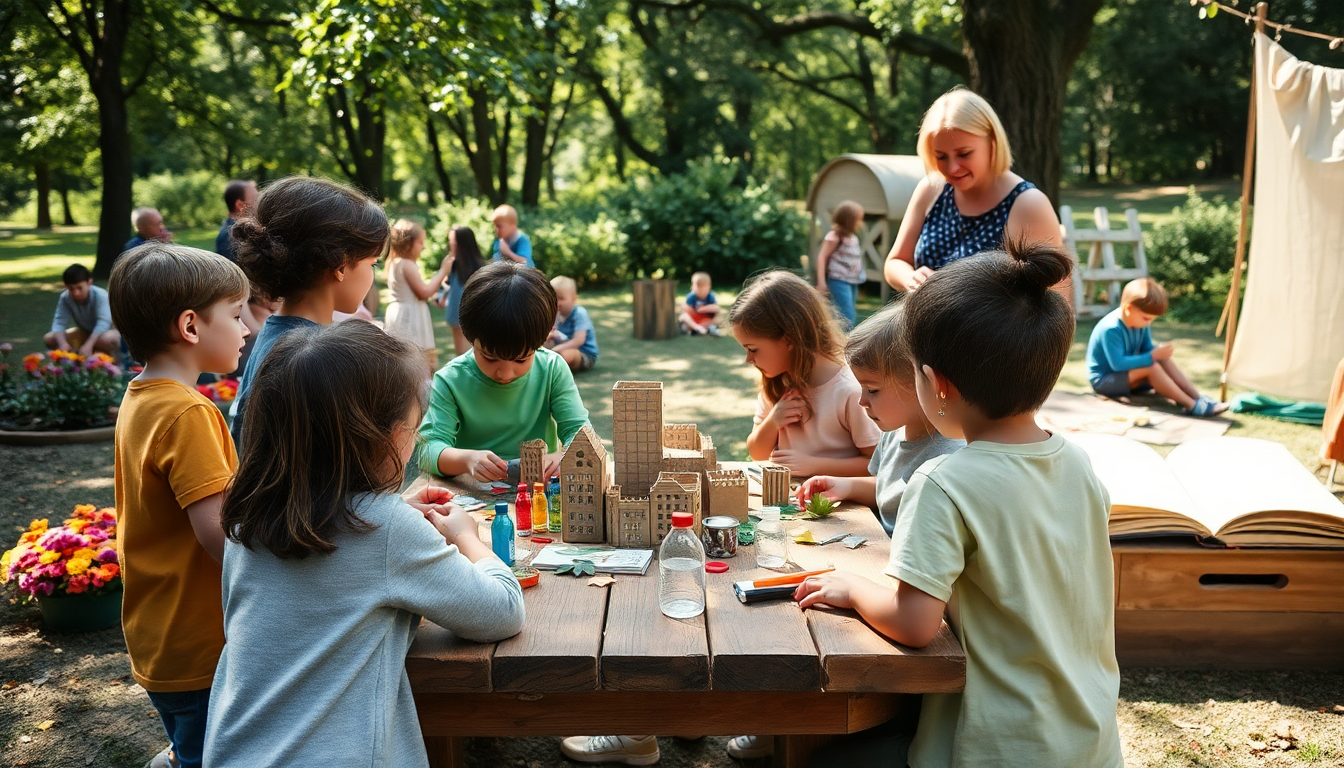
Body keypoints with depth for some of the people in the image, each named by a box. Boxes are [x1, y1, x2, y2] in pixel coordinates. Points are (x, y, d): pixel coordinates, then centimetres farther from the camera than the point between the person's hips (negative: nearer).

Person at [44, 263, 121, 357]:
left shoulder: (100, 295, -27)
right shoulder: (65, 298, -14)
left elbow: (103, 322, -37)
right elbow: (59, 322, -21)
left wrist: (88, 345, -49)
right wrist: (62, 343, -41)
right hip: (85, 333, 5)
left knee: (107, 339, -41)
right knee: (49, 338, -12)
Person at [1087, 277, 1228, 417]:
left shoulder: (1141, 324, 0)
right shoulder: (1111, 329, -27)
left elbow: (1147, 350, 6)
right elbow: (1118, 364, -31)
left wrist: (1158, 352, -18)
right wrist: (1152, 356, -28)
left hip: (1128, 374, 9)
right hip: (1103, 381, -9)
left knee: (1164, 360, -8)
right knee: (1152, 367, -27)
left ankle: (1199, 398, -14)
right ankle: (1192, 405, -27)